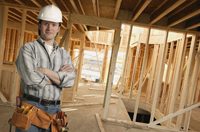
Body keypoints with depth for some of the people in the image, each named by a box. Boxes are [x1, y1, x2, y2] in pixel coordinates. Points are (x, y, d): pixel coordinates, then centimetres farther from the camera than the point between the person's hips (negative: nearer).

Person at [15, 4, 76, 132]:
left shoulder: (64, 54, 8)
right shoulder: (28, 48, -1)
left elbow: (70, 80, -7)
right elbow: (31, 78, -17)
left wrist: (45, 71, -13)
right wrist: (59, 76, -7)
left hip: (54, 109, 3)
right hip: (31, 107, -2)